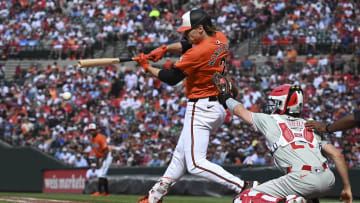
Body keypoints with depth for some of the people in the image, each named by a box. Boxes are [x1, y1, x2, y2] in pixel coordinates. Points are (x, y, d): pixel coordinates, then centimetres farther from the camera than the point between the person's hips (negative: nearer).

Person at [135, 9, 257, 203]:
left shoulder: (199, 53, -22)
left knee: (195, 163, -13)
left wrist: (147, 67, 1)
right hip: (217, 107, 10)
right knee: (181, 154, 21)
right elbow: (188, 45, 19)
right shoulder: (220, 38, 4)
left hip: (200, 109, -10)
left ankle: (244, 187, -23)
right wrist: (165, 49, 3)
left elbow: (172, 78, -14)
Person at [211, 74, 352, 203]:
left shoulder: (270, 121, 16)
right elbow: (337, 155, 17)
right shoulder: (309, 126, 26)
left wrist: (226, 99, 53)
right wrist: (347, 187, 23)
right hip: (328, 181, 6)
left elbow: (241, 111, 34)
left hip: (303, 180, -6)